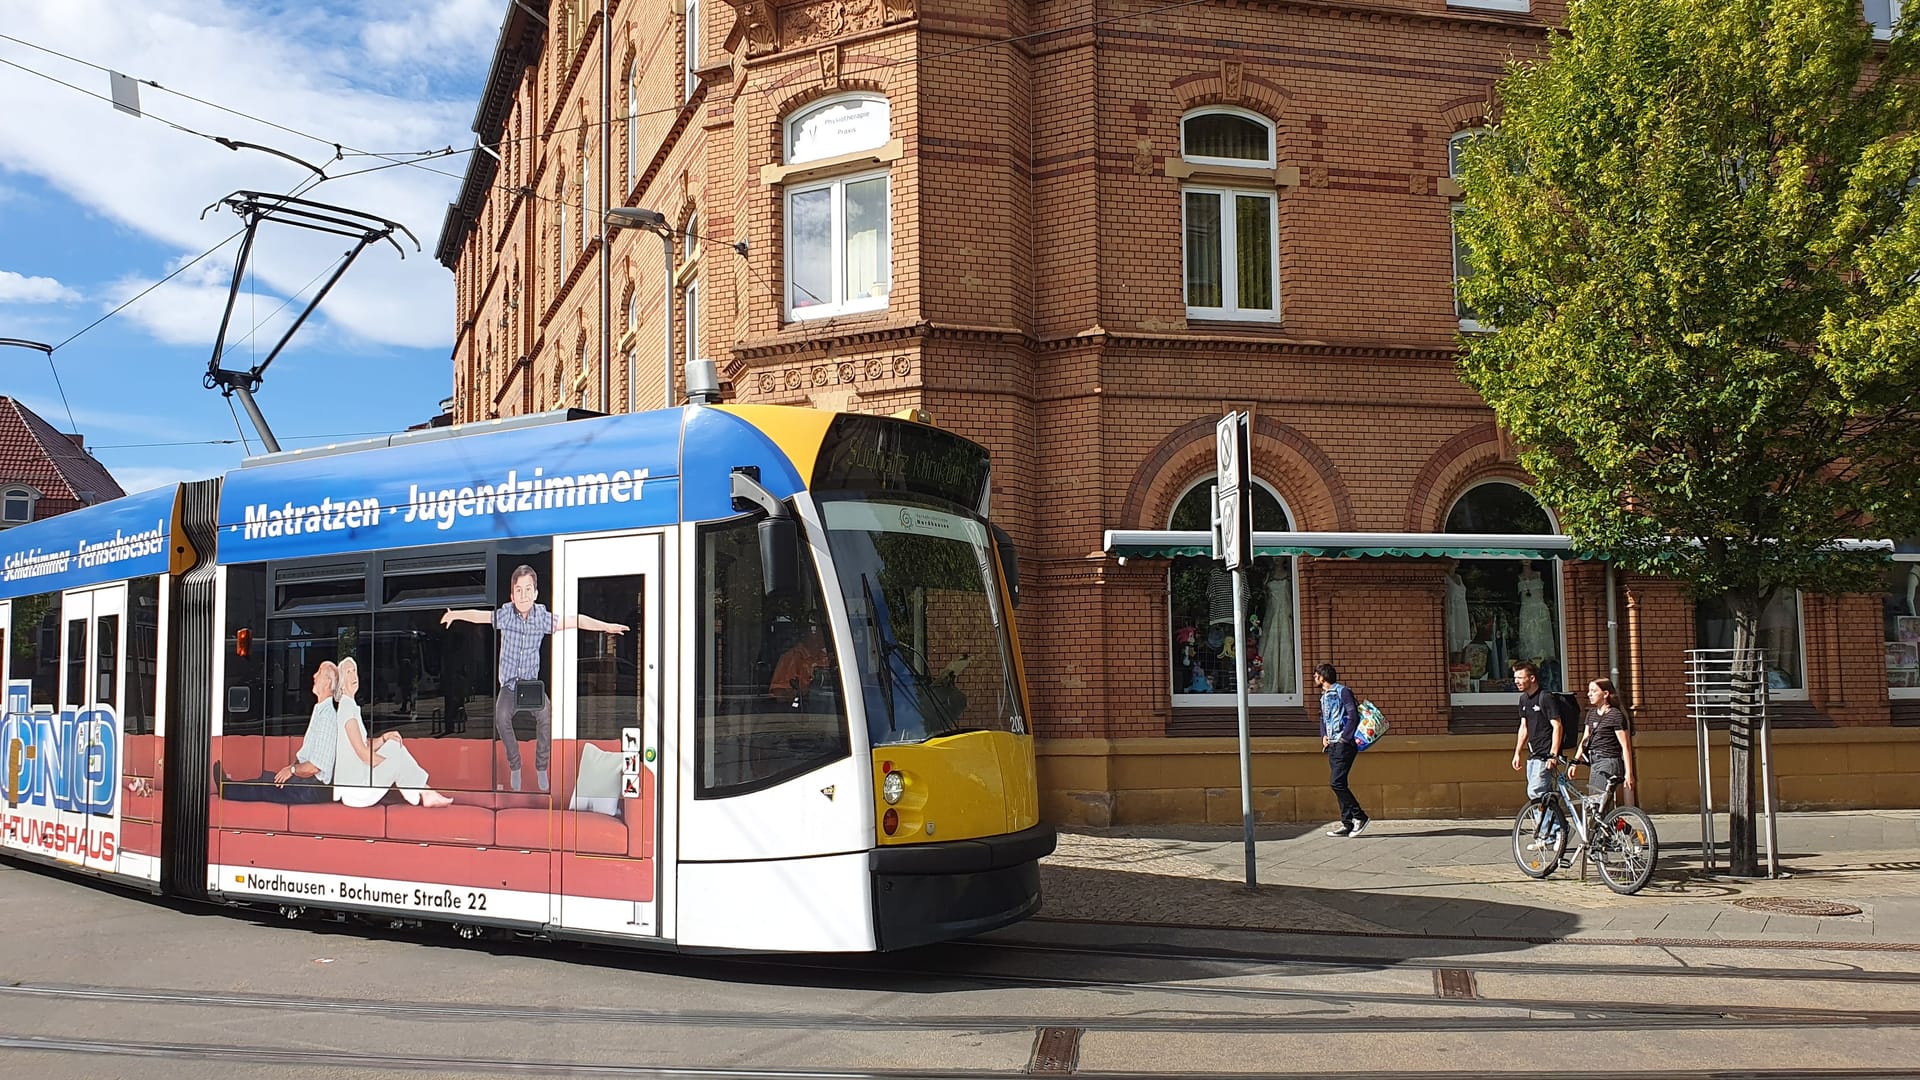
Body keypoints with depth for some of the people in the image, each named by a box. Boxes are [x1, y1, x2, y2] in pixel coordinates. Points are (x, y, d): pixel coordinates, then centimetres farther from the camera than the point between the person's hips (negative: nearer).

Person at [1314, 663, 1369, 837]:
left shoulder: (1342, 691, -9)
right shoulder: (1324, 696, 18)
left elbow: (1353, 715, -15)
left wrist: (1344, 738, -17)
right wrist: (1324, 736, 11)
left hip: (1344, 744, -9)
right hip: (1332, 745, 9)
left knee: (1336, 782, -14)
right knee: (1339, 784, 6)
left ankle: (1359, 816, -5)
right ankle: (1347, 824, 8)